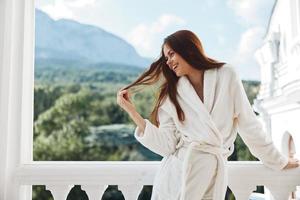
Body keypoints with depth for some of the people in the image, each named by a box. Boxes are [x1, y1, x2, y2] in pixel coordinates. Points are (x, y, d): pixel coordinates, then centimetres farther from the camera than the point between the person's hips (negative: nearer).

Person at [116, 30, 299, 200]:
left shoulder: (226, 76, 0)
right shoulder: (171, 94, 3)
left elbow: (249, 125, 6)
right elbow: (166, 145, -5)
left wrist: (280, 161, 11)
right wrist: (131, 111, -8)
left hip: (213, 176, -1)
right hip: (175, 172, 1)